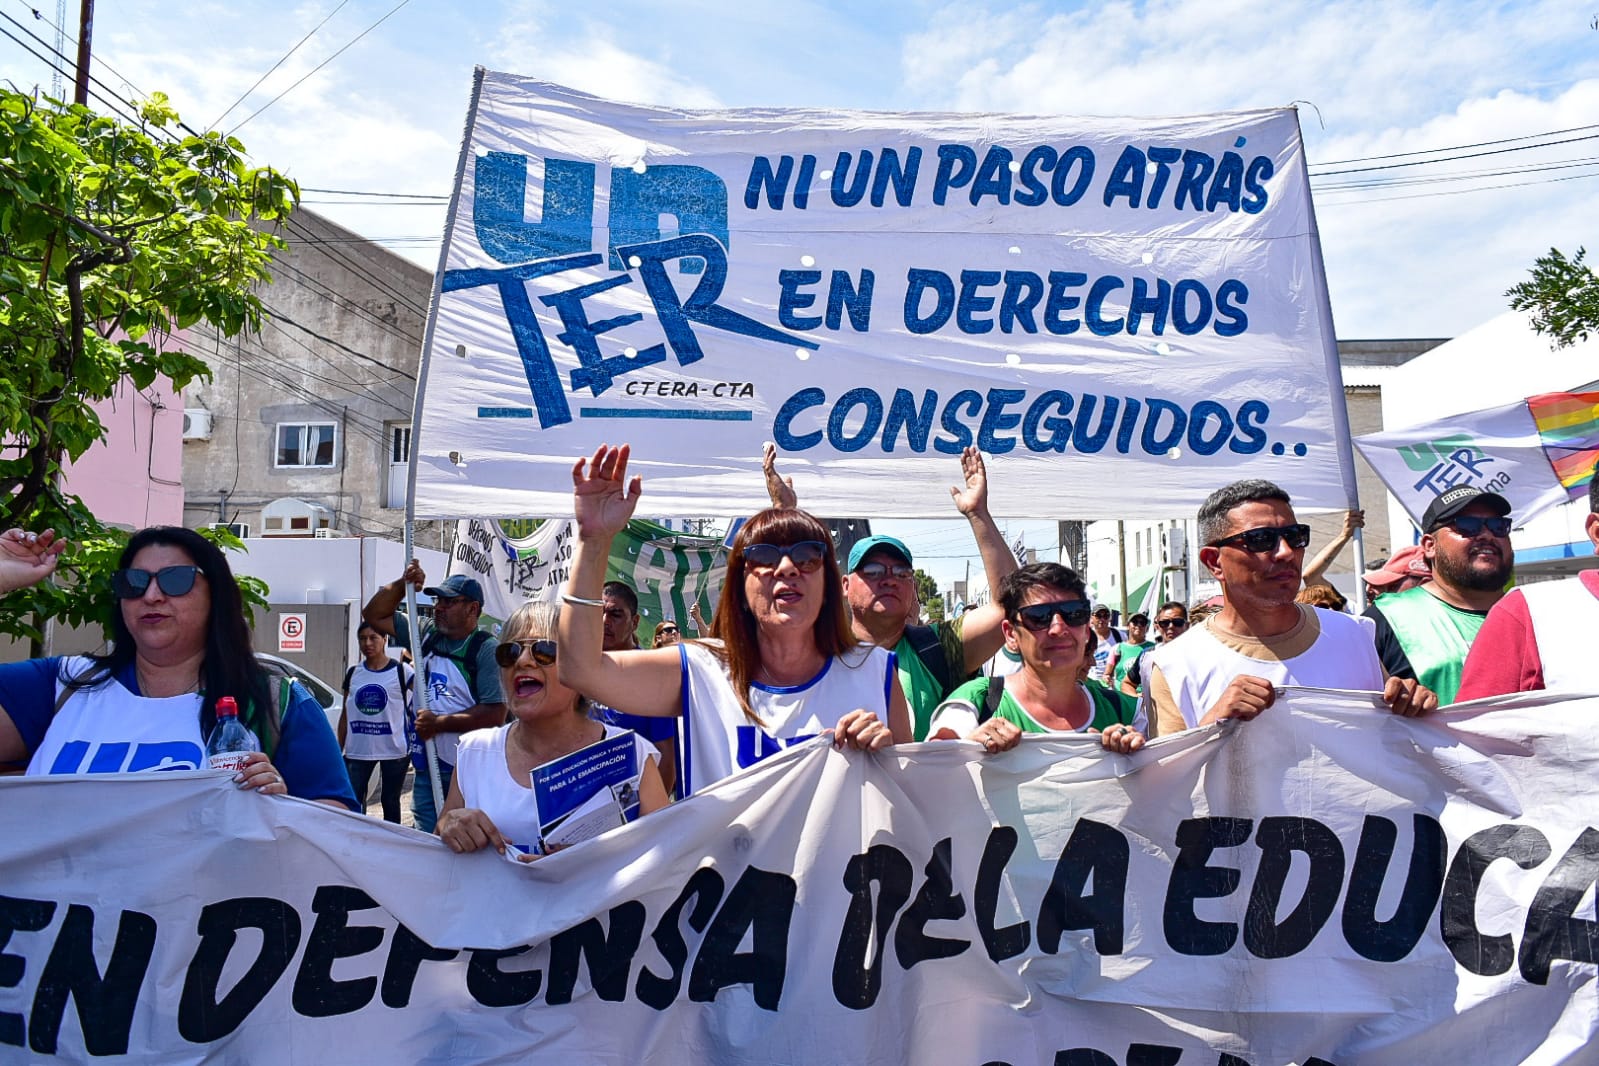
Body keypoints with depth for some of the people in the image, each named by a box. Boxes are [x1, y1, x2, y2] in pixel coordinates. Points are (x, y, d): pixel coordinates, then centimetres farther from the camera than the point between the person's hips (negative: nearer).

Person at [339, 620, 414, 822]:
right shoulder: (353, 673, 9)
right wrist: (339, 749, 9)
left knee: (390, 802, 9)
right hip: (358, 750, 3)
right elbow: (345, 714, 12)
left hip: (394, 750, -3)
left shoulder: (402, 671, -3)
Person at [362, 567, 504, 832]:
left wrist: (439, 723, -15)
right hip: (427, 764, 7)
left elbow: (495, 713, -18)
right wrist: (403, 583, 1)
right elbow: (374, 614, 16)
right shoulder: (427, 636, 10)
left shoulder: (486, 649, -11)